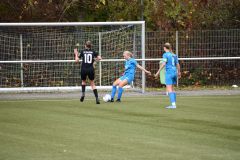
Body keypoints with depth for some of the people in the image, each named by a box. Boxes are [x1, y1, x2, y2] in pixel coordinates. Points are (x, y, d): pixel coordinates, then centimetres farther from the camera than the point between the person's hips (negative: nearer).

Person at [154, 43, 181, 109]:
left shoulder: (165, 54, -7)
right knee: (172, 89, 16)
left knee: (169, 89, -8)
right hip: (174, 72, 7)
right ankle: (174, 104, 13)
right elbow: (178, 65, 18)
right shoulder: (174, 55, 13)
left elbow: (163, 64, -18)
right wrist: (179, 72, 32)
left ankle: (173, 104, -17)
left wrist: (158, 72, -17)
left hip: (169, 73, -7)